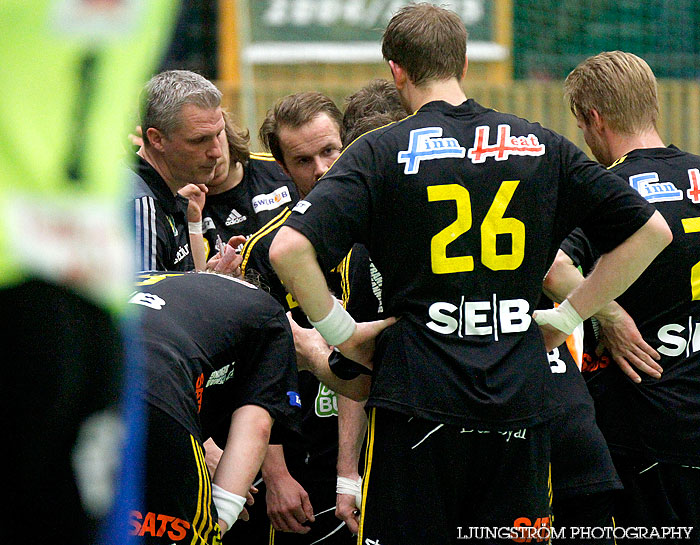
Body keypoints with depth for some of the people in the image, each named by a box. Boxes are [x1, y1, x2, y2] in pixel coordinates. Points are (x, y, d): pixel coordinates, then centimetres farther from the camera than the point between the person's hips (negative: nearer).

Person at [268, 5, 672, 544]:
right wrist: (565, 317, 13)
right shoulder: (542, 146, 7)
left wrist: (342, 332, -2)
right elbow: (650, 231, 10)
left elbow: (288, 249, -14)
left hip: (418, 403, -3)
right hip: (522, 403, 3)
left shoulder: (381, 152, -2)